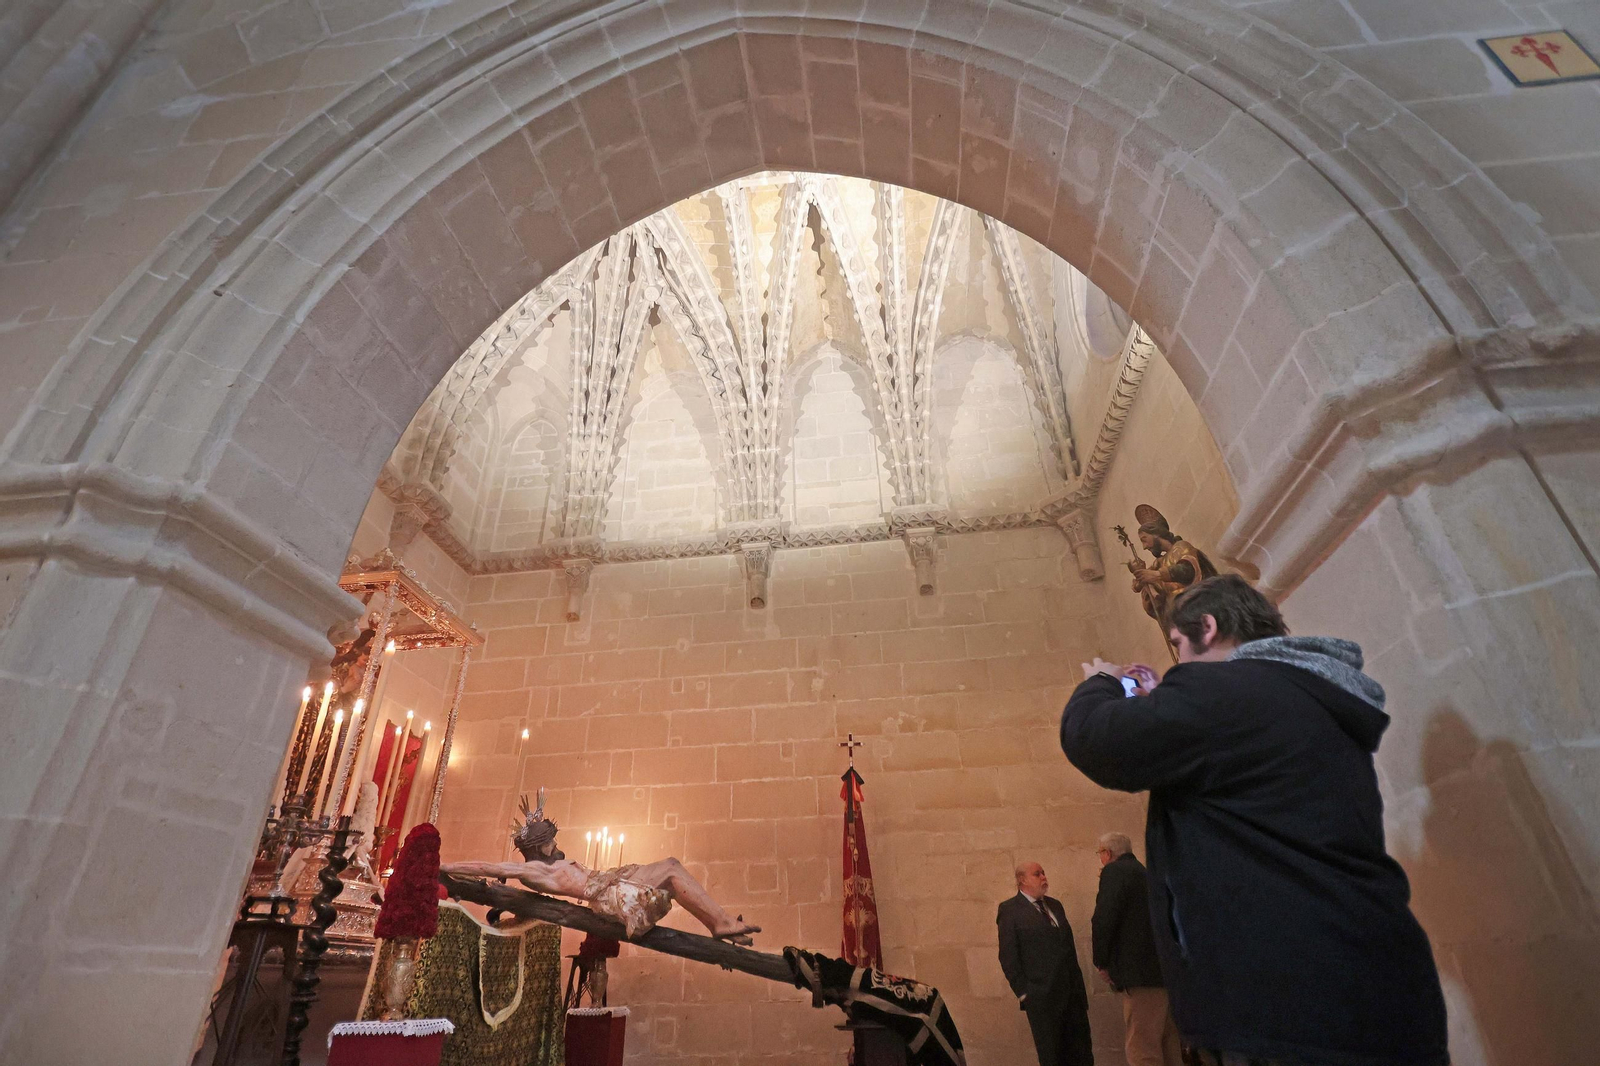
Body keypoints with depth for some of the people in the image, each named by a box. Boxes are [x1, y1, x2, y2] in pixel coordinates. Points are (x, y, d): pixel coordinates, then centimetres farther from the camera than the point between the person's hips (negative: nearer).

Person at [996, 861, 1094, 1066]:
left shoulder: (1055, 905, 14)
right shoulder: (1009, 910, -8)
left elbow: (1069, 945, 17)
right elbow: (1008, 956, -9)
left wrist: (1079, 984, 13)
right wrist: (1023, 992, -11)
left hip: (1073, 993, 6)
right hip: (1042, 997, -6)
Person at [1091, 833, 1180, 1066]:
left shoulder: (1114, 871, -9)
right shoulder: (1144, 872, 18)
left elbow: (1105, 919, -17)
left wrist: (1102, 962, -7)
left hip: (1142, 971, -10)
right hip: (1165, 969, 10)